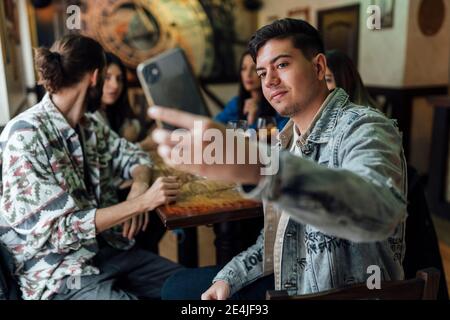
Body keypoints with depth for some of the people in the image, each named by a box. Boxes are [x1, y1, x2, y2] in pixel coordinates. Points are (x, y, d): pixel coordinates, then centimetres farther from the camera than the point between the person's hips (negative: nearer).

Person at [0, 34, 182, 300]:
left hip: (108, 250, 7)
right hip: (58, 272, -7)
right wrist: (142, 202, -24)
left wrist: (139, 187, -6)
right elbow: (61, 229, -20)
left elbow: (136, 157, 17)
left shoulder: (91, 127, 5)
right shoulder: (25, 136, -17)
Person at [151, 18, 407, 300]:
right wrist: (228, 278, 1)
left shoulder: (364, 128, -20)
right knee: (178, 286, 11)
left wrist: (257, 166, -57)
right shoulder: (288, 139, 5)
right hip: (288, 282, 7)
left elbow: (379, 211, -44)